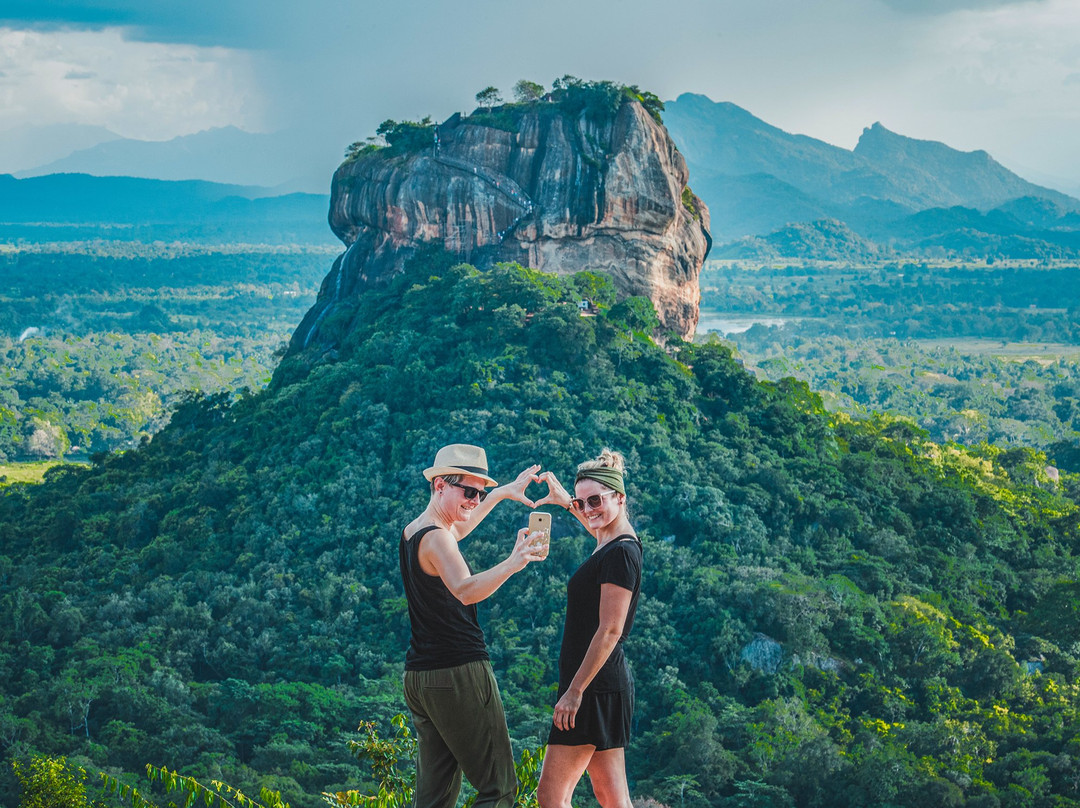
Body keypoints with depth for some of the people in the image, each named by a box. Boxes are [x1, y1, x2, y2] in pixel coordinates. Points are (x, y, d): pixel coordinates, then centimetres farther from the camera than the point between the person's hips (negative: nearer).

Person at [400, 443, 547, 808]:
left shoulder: (411, 533, 14)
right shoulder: (435, 538, -15)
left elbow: (459, 526, 37)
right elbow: (466, 591, -32)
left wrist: (504, 492, 43)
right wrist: (512, 564, -46)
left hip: (419, 677, 10)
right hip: (458, 672, -9)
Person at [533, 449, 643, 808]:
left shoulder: (621, 553, -15)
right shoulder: (614, 541, 12)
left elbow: (610, 630, -19)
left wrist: (575, 690, -20)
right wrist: (567, 502, 43)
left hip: (595, 688, -10)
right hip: (608, 686, 10)